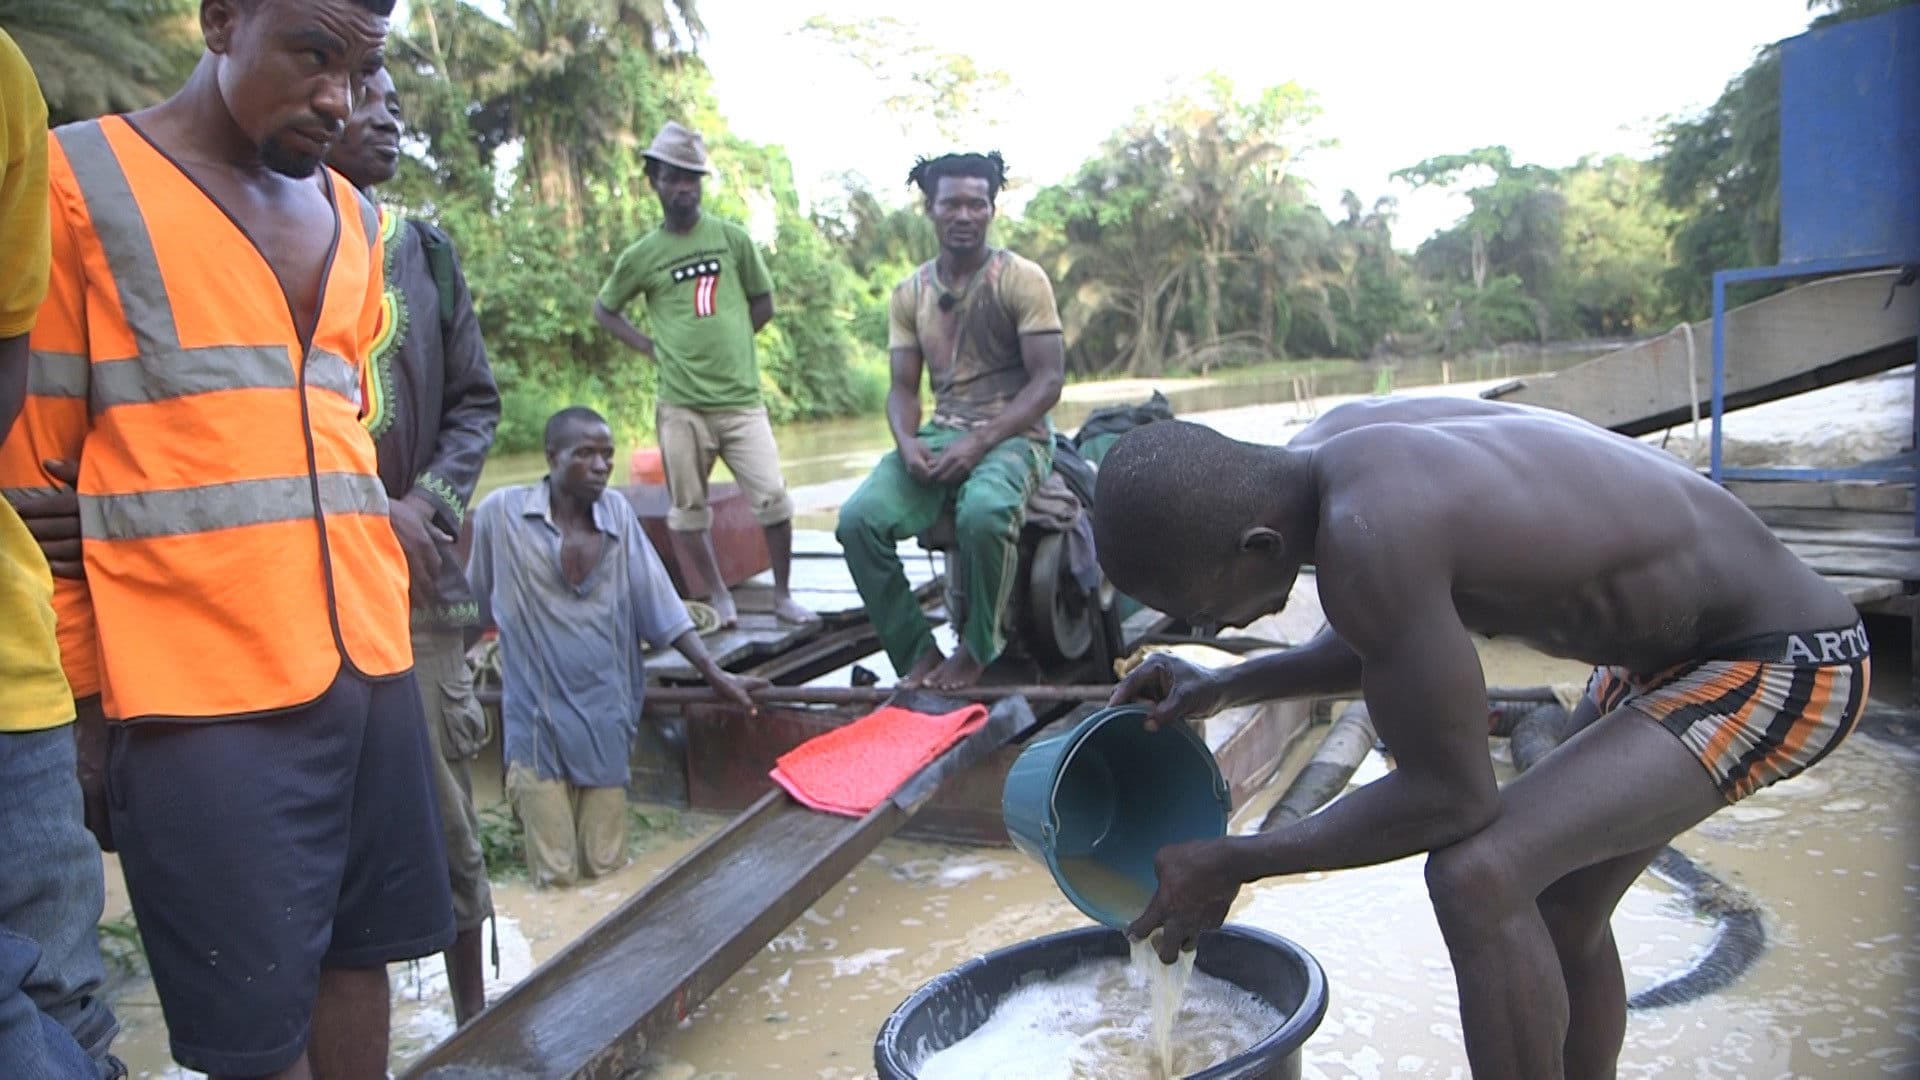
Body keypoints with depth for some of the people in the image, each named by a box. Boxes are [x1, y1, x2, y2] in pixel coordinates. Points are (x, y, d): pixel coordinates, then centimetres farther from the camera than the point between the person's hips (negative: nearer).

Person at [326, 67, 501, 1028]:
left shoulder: (424, 252, 11)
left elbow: (474, 400, 11)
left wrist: (426, 503, -4)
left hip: (416, 575, 3)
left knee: (445, 806, 8)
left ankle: (474, 1012, 24)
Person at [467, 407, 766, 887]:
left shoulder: (618, 511, -1)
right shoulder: (501, 512, -7)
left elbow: (659, 602, 0)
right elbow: (473, 611, 6)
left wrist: (716, 675, -3)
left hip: (606, 718, 2)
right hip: (537, 720, -2)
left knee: (606, 867, 7)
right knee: (557, 875, 2)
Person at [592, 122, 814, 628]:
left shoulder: (732, 238, 5)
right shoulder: (641, 255, 4)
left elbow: (764, 303, 13)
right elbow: (603, 309, 16)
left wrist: (725, 341, 4)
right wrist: (649, 347, 4)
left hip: (741, 399, 0)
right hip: (681, 405, 0)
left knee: (773, 499, -6)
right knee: (688, 510, 6)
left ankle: (783, 595, 10)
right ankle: (720, 596, 22)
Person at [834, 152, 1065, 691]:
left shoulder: (1022, 279, -3)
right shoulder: (910, 293, 11)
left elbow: (1048, 380, -8)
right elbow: (903, 387, 11)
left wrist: (979, 443, -19)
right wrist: (907, 442, -13)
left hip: (1013, 434, -4)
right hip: (939, 432, 5)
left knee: (982, 513, -38)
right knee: (858, 519, -21)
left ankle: (977, 650, -13)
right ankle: (917, 654, -8)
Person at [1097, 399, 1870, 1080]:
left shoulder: (1366, 533, -35)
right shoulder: (1333, 448, -7)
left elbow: (1451, 797, -25)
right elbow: (1397, 638, 11)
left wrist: (1230, 863, -17)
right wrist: (1229, 688, -1)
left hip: (1784, 666, -10)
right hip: (1670, 642, 10)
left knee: (1475, 878, -23)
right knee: (1557, 908, 19)